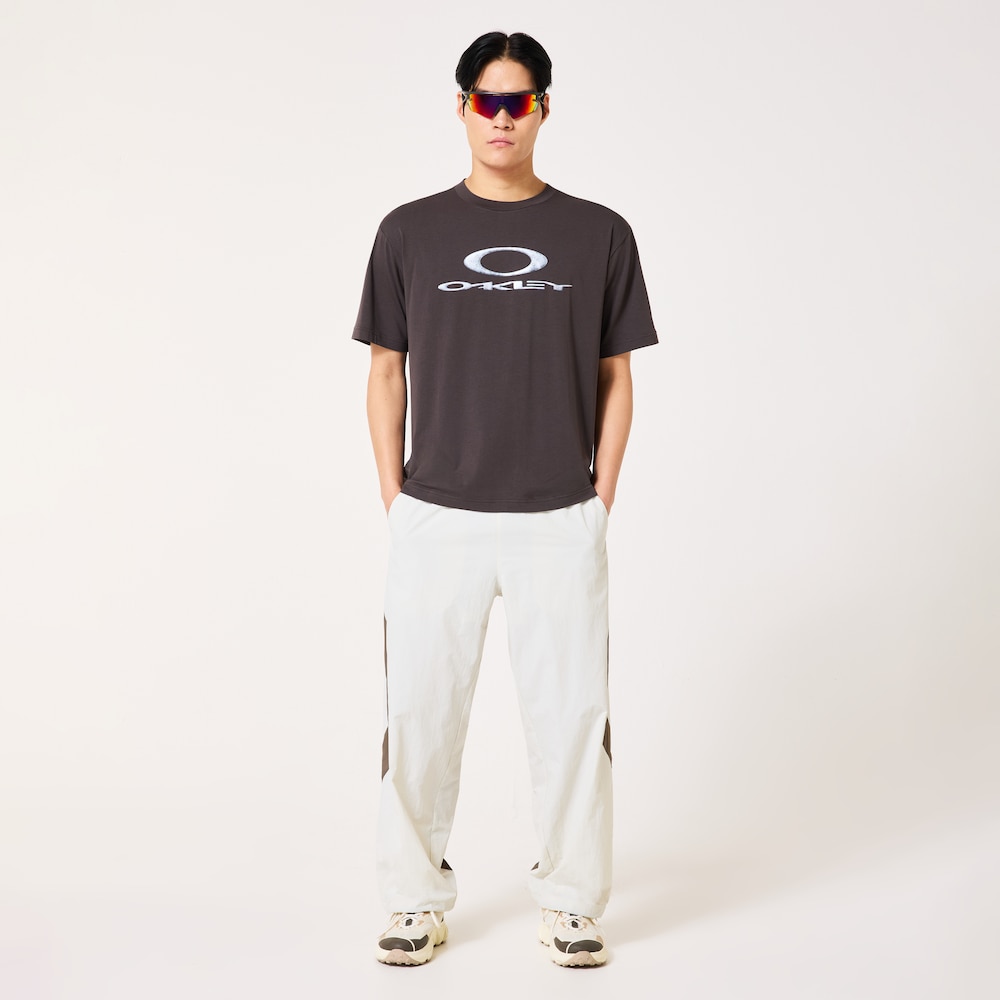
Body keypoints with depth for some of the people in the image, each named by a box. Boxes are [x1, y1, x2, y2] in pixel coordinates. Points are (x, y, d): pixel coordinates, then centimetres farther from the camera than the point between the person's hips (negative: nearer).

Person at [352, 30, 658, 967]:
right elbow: (386, 371, 8)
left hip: (560, 522, 0)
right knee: (420, 711, 5)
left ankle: (570, 900, 20)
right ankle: (418, 900, 22)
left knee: (571, 711, 3)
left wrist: (601, 499, 1)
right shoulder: (410, 231, 5)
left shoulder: (598, 233, 5)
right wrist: (395, 503, 2)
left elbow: (615, 377, 7)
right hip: (435, 521, 1)